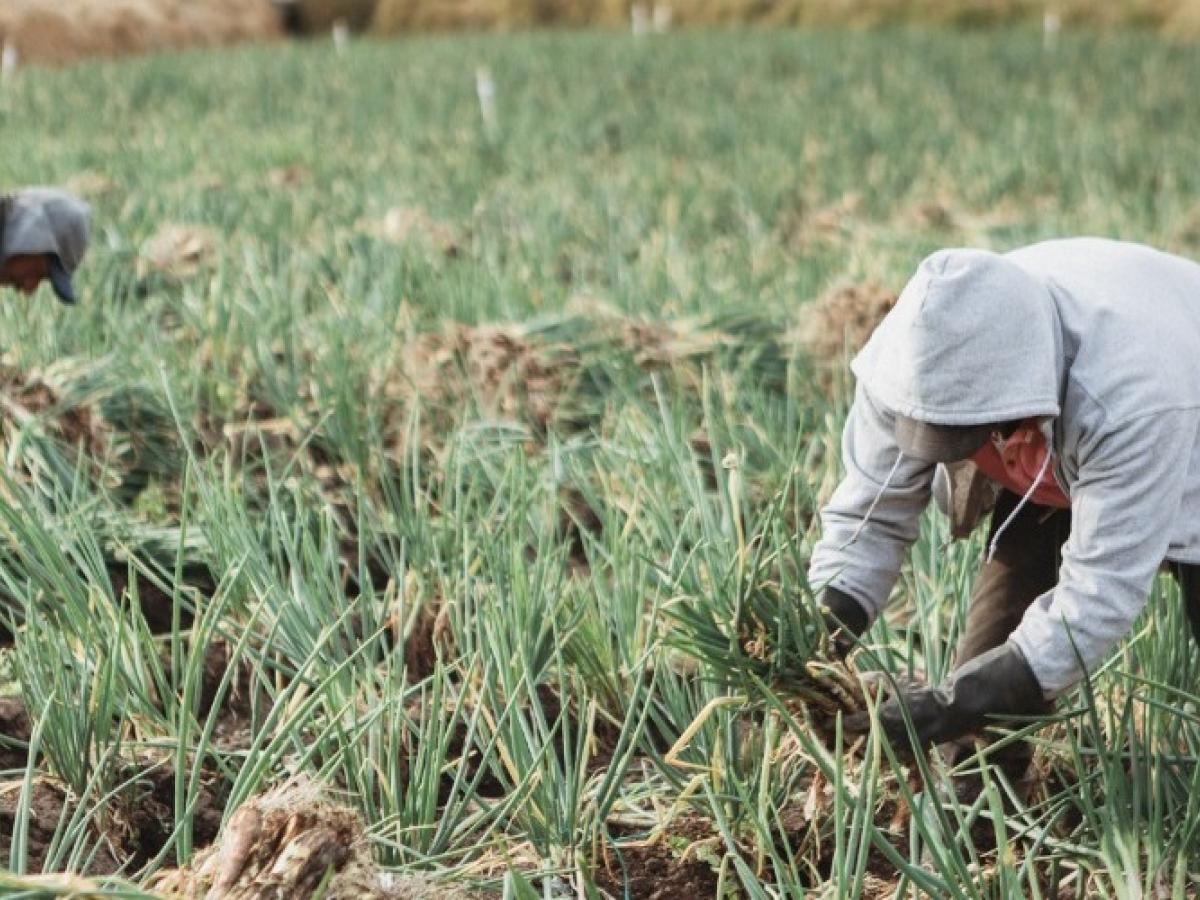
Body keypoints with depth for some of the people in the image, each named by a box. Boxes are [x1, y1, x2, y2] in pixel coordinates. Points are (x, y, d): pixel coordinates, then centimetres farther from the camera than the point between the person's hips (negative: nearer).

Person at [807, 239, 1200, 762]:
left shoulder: (1129, 398, -46)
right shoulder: (916, 359, -31)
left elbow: (1100, 597, -43)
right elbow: (870, 514, -20)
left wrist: (951, 705, -48)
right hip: (1047, 472, 4)